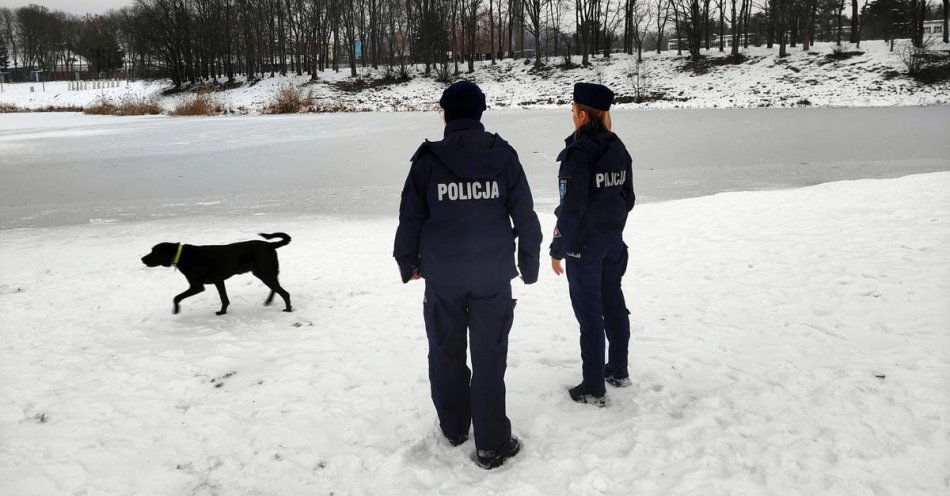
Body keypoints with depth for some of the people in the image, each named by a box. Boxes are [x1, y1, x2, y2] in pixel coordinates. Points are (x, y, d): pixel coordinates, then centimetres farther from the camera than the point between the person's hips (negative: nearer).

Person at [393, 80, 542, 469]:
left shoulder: (428, 158, -5)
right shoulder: (503, 155, -3)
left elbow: (410, 217, 1)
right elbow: (525, 216, 0)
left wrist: (408, 262, 16)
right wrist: (529, 265, 12)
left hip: (441, 276, 0)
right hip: (493, 275, 0)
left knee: (447, 353, 17)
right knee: (490, 358, 6)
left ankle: (454, 428, 32)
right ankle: (492, 445, 13)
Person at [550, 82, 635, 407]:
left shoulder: (578, 152, -19)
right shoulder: (618, 148, 5)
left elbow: (572, 207, -20)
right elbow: (628, 197, 12)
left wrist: (558, 249, -13)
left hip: (584, 245, -8)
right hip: (614, 240, 8)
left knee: (589, 312, 0)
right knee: (613, 302, 18)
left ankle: (594, 389, 9)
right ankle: (619, 370, 33)